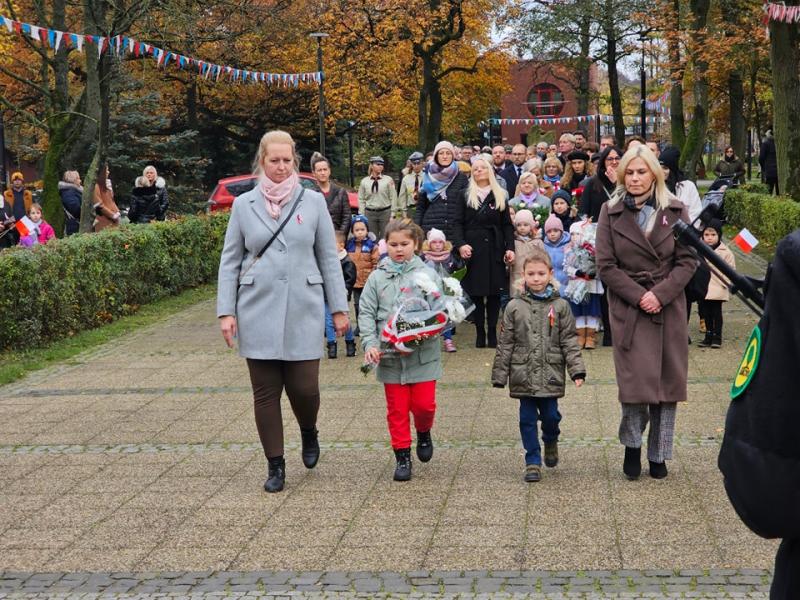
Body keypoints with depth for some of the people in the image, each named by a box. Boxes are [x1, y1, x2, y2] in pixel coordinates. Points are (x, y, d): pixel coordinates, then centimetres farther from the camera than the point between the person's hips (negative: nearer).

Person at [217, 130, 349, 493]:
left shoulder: (313, 202, 4)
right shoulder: (244, 205, 4)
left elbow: (329, 257, 7)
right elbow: (230, 261, 7)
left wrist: (338, 308, 4)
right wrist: (226, 311, 0)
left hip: (303, 312, 0)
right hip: (258, 313, 1)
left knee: (304, 387, -4)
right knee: (265, 392, 4)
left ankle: (309, 433, 30)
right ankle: (275, 464, 17)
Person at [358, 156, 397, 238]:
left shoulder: (388, 180, 0)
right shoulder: (364, 181, 6)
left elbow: (393, 198, -1)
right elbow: (361, 200, 9)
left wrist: (392, 215, -5)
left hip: (385, 213, -2)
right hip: (370, 213, 2)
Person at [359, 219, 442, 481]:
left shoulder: (429, 275, -2)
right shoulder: (377, 277, 2)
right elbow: (366, 313, 1)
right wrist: (370, 343, -13)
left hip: (422, 354, -1)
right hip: (390, 356, 1)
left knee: (424, 404, 0)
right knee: (397, 408, 7)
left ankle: (423, 432, 32)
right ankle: (402, 456, 19)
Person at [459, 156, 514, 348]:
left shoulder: (500, 196, 10)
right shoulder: (466, 195, 5)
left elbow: (507, 224, 8)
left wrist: (510, 248, -2)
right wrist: (461, 244, -12)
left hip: (494, 249, 1)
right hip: (473, 249, -1)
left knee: (494, 292, 1)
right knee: (475, 292, -1)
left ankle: (492, 333, 7)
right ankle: (480, 333, 6)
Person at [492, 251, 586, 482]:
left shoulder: (560, 306, 0)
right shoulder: (514, 307, 1)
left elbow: (569, 342, 1)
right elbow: (505, 344, 4)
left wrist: (577, 371, -7)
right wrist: (499, 376, 2)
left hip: (551, 374, 0)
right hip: (524, 375, 0)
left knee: (551, 415, 6)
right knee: (527, 419, 4)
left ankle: (551, 442, 37)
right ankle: (533, 462, 15)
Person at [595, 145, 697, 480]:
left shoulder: (675, 210, 4)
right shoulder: (611, 212, 2)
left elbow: (688, 260, 0)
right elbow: (605, 265, -2)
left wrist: (660, 295, -12)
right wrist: (638, 296, -12)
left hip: (669, 308, 2)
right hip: (628, 309, -1)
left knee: (667, 383, 3)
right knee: (635, 383, -8)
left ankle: (658, 454, 17)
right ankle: (632, 447, 16)